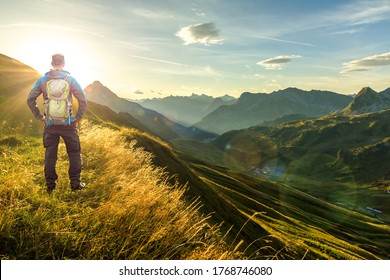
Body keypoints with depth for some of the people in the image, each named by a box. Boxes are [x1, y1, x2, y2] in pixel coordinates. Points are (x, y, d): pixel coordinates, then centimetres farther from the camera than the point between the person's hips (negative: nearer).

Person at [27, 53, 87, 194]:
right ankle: (75, 182, 10)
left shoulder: (43, 80, 2)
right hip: (67, 123, -2)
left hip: (50, 124, 2)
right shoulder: (70, 79, -3)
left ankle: (50, 185, 18)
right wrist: (78, 117, 2)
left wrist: (39, 116, 9)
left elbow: (30, 99, 1)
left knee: (50, 154, 11)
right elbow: (83, 100, -7)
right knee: (74, 153, 10)